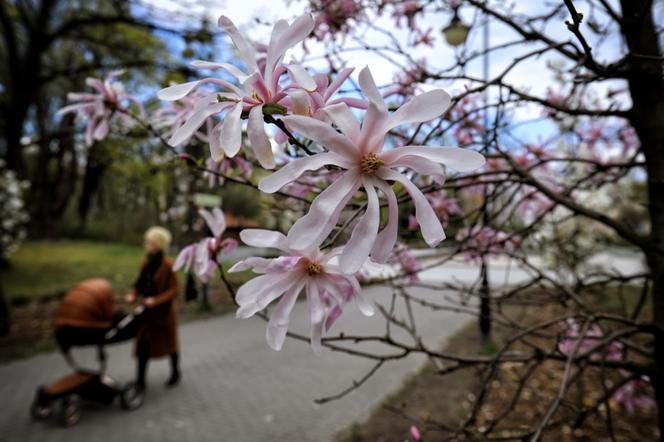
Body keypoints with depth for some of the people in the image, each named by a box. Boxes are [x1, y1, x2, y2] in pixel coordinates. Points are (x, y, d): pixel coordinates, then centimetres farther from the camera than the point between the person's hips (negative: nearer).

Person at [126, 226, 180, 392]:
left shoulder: (168, 265, -18)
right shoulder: (146, 263, 0)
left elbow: (173, 290, -16)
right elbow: (140, 283, 9)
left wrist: (156, 300, -27)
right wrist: (133, 295, -10)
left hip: (164, 311, -5)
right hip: (148, 311, 5)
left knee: (169, 344, 14)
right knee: (143, 345, 2)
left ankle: (175, 373, 37)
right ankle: (140, 380, 13)